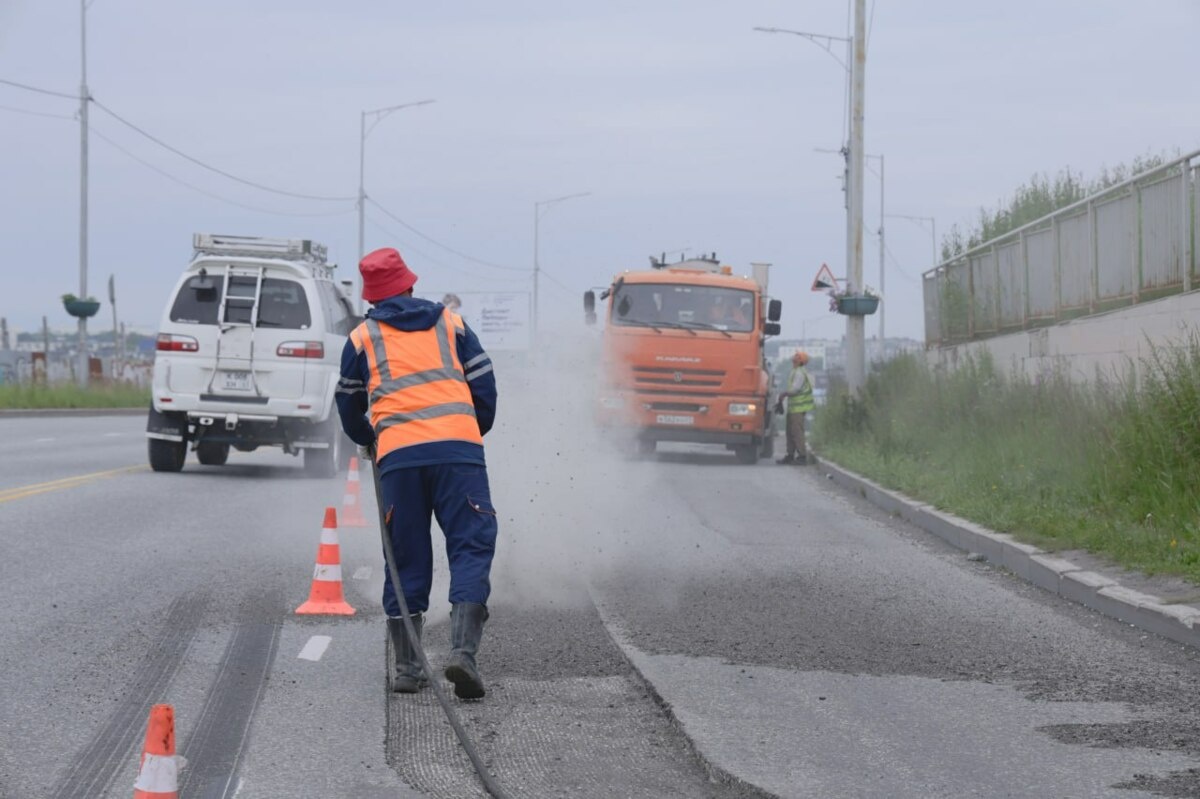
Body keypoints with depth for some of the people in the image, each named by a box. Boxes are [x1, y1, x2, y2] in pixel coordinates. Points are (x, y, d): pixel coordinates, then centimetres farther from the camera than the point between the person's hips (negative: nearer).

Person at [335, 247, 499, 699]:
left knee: (406, 559, 9)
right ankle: (462, 650, -19)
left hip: (398, 455, 1)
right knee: (471, 547, -1)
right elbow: (485, 389, 16)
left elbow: (349, 407, 24)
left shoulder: (362, 339, 16)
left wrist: (367, 441, 44)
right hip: (459, 448, -1)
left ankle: (407, 667, 9)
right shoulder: (451, 325, 17)